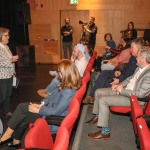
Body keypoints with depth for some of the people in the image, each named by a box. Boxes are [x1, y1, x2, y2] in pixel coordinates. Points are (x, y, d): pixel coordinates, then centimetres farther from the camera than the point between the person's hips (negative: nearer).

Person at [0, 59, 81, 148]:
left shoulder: (68, 92, -31)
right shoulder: (68, 85, -2)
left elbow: (55, 111, -27)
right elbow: (55, 96, 9)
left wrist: (38, 110, -14)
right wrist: (41, 104, 0)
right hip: (50, 109, 9)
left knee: (22, 108, -6)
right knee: (22, 106, 3)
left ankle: (8, 134, 14)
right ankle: (16, 142, 13)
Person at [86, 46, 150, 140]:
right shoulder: (140, 67, 2)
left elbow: (140, 94, -28)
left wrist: (122, 90, -18)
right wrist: (119, 85, 3)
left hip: (133, 98, -10)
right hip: (124, 90, 10)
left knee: (102, 100, -22)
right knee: (98, 92, 6)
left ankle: (105, 132, -12)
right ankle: (97, 116, 25)